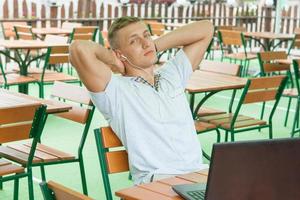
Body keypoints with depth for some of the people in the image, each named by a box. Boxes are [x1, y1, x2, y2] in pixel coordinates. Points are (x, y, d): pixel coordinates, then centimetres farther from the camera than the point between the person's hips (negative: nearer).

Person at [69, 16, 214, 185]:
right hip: (156, 181, -6)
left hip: (199, 171, 6)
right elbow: (79, 49, -17)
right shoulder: (116, 90, 0)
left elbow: (205, 29, 24)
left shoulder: (173, 76, 20)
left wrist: (155, 46, 17)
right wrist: (113, 61, 4)